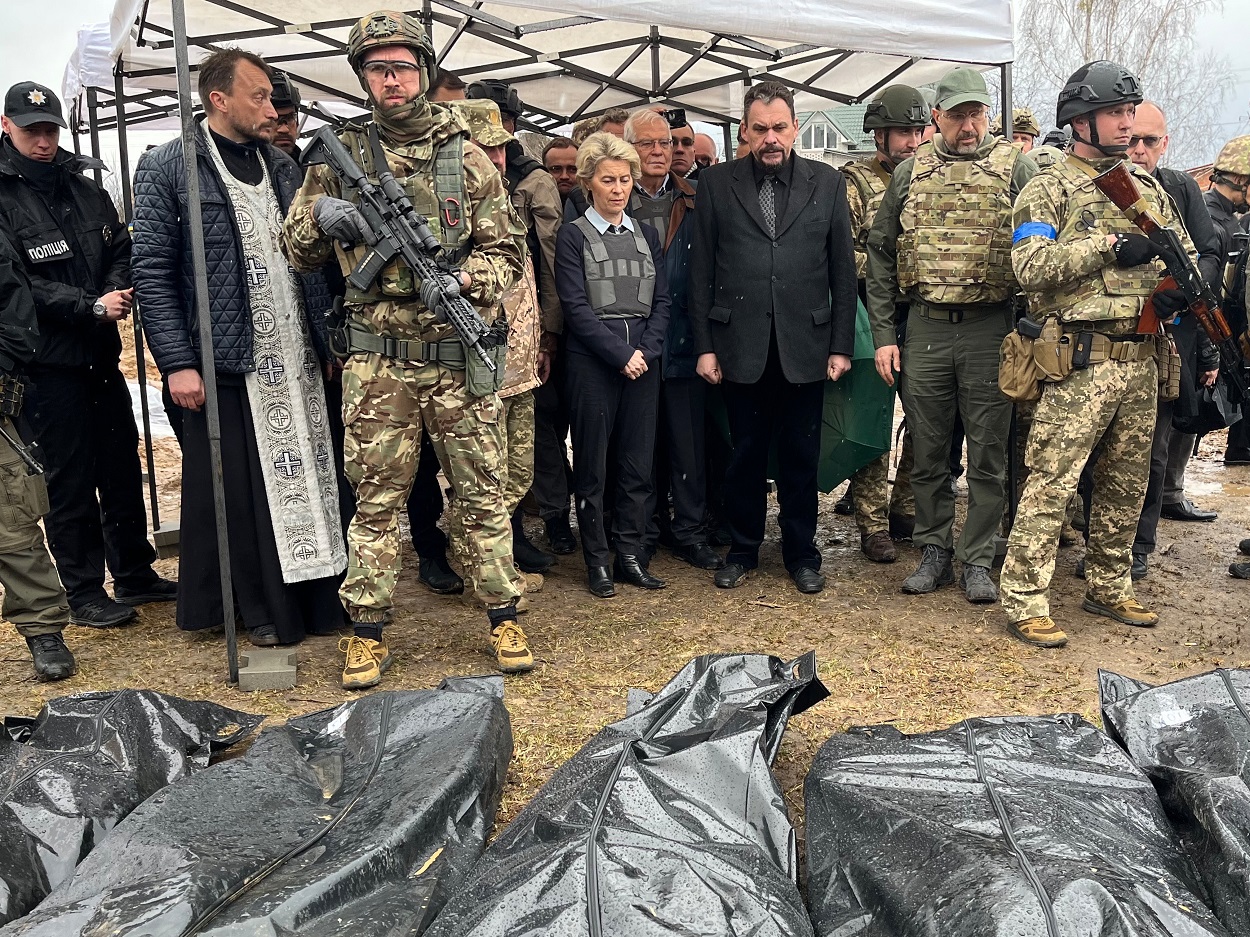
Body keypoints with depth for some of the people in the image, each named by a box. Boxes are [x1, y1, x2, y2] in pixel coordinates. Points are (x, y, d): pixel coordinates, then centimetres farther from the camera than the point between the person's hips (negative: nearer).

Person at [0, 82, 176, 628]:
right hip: (48, 362, -6)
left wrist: (117, 292, -9)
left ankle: (135, 576, 27)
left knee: (122, 465, 13)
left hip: (100, 354, 6)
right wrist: (90, 307, -20)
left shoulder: (84, 187, 11)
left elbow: (120, 249, 12)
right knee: (69, 479, 1)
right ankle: (83, 594, 13)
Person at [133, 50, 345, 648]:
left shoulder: (281, 166, 13)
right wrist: (177, 363, -12)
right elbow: (152, 273, -5)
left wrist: (328, 339, 8)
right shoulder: (167, 168, -2)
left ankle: (319, 596, 20)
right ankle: (266, 611, 18)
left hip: (297, 359, 5)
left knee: (311, 479, 7)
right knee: (244, 488, 3)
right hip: (227, 362, -4)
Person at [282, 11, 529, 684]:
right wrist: (320, 216, -9)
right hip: (377, 363, 1)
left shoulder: (466, 158, 6)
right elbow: (296, 250, 13)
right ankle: (367, 633, 17)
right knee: (376, 497, 6)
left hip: (459, 356, 0)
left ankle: (503, 616, 20)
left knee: (482, 493, 6)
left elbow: (507, 249, 6)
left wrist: (464, 279, -14)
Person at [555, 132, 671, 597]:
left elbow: (661, 301, 8)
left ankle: (631, 555, 17)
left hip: (643, 360, 4)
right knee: (591, 465, 3)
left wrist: (646, 351, -8)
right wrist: (620, 354, -13)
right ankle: (597, 560, 12)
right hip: (592, 361, -4)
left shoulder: (646, 234, 13)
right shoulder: (573, 235, 0)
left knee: (638, 462, 6)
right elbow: (576, 307, -8)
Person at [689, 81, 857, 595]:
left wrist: (842, 345, 1)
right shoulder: (716, 184, 3)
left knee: (801, 456, 9)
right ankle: (743, 548, 25)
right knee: (745, 454, 9)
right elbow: (701, 272, 3)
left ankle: (801, 552, 24)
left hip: (804, 347, 1)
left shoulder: (828, 183, 6)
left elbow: (843, 270, 5)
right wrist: (703, 345, -2)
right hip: (741, 348, 0)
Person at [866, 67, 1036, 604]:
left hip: (991, 329, -2)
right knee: (927, 453, 9)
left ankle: (976, 559, 17)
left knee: (987, 454, 4)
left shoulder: (1015, 167, 2)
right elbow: (880, 254, 9)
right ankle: (934, 551, 23)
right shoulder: (910, 173, 8)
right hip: (924, 329, 2)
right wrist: (882, 334, 3)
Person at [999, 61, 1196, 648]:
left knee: (1126, 484, 14)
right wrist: (1109, 246, -19)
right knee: (1051, 484, -6)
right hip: (1080, 361, -7)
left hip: (1140, 362, 7)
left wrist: (1179, 289, -2)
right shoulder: (1050, 188, -2)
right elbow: (1030, 265, -16)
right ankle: (1024, 605, 1)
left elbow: (1186, 257, 20)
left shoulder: (1147, 187, 17)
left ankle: (1108, 589, 29)